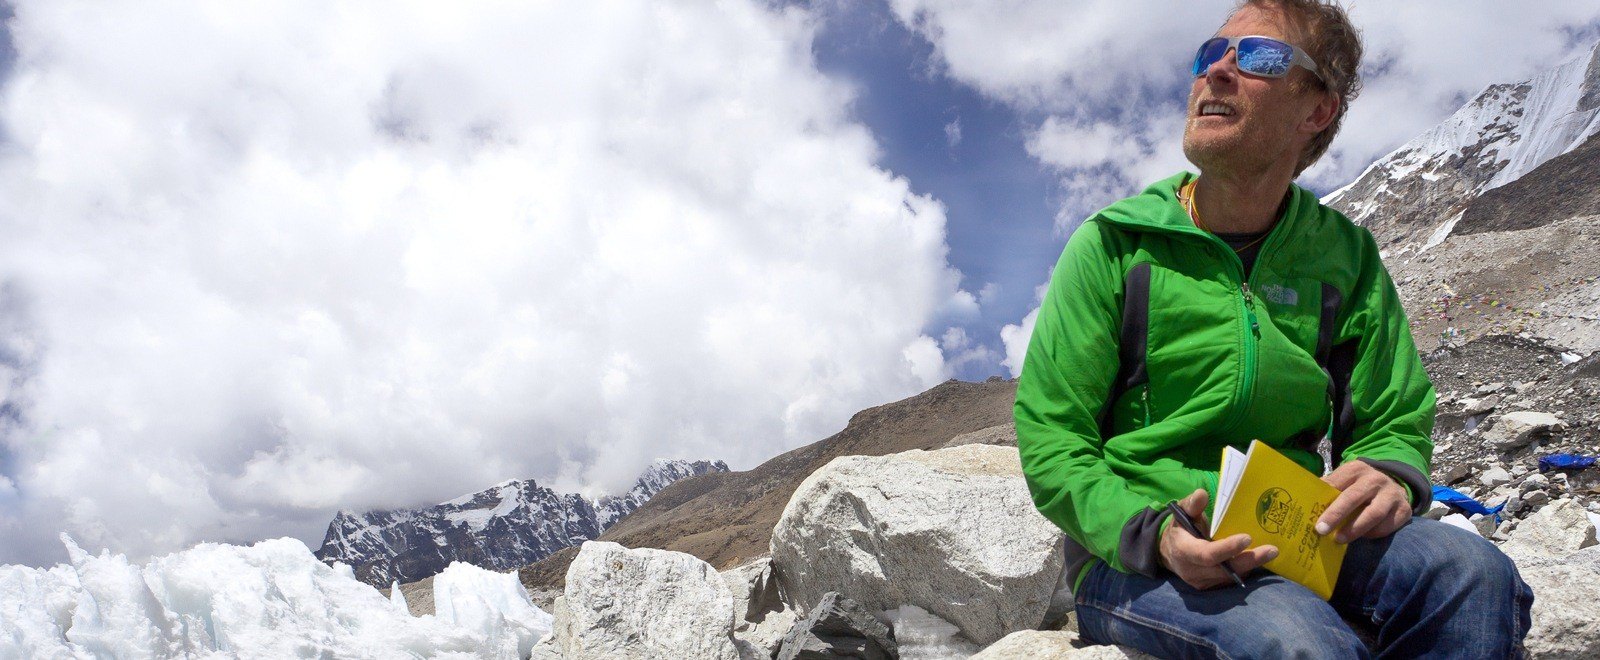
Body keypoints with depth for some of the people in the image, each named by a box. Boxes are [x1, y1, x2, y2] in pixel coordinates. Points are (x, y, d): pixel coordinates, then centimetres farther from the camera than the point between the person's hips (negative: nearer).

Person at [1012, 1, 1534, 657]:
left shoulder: (1346, 258, 7)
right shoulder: (1113, 245, -3)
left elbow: (1395, 420, 13)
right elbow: (1050, 438, -5)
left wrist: (1389, 479, -13)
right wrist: (1151, 532, -24)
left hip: (1299, 543, 5)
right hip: (1133, 563, -4)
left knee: (1472, 572, -25)